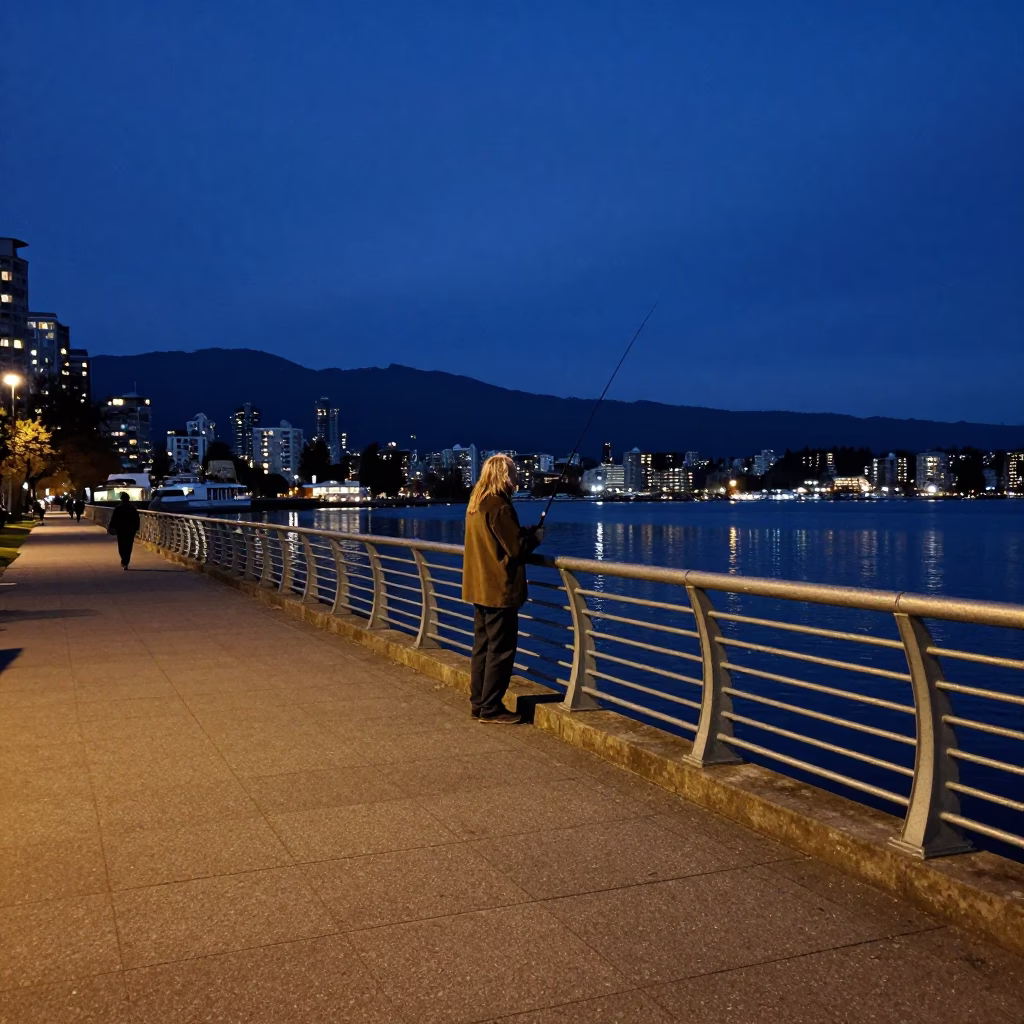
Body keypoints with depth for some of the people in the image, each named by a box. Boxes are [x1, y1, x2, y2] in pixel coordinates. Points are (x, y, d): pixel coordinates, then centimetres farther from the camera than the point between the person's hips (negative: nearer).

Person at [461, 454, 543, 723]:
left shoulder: (476, 503, 11)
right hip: (499, 589, -9)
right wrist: (535, 537, 2)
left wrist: (524, 533, 15)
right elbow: (516, 549, -17)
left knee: (482, 646, 14)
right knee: (501, 649, -3)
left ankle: (478, 703, 20)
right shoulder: (498, 506, -18)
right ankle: (491, 708, 1)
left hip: (481, 588, 9)